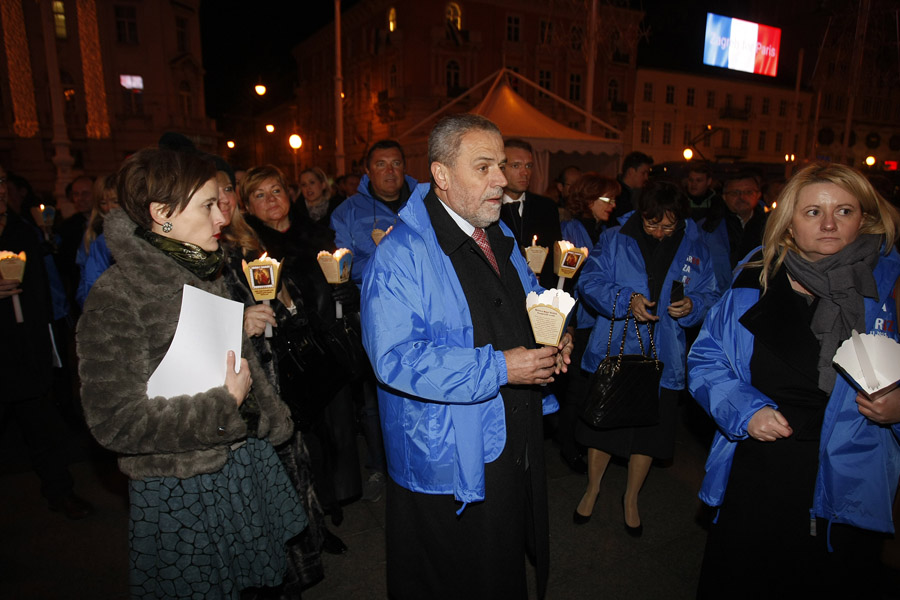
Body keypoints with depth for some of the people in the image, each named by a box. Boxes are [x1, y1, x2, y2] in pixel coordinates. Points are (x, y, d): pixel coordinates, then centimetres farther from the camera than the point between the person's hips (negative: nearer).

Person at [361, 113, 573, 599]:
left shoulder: (499, 237, 7)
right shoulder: (401, 254, -20)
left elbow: (531, 302, 21)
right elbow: (395, 358, -28)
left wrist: (554, 338, -2)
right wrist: (498, 369, -28)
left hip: (516, 449, 8)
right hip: (450, 464, -7)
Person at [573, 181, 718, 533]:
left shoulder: (694, 250, 4)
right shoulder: (615, 241, -2)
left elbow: (711, 296, 7)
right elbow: (590, 281, -9)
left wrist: (692, 305, -15)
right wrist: (626, 299, -23)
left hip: (661, 361, 2)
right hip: (612, 354, -1)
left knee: (648, 433, 13)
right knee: (604, 424, 10)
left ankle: (631, 498, 38)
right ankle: (592, 488, 37)